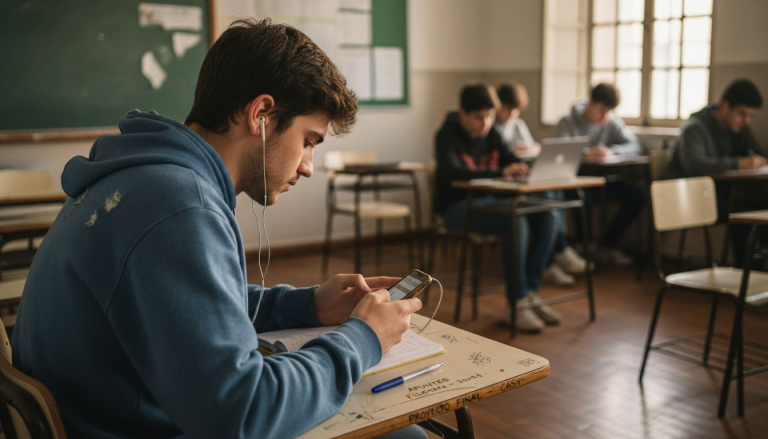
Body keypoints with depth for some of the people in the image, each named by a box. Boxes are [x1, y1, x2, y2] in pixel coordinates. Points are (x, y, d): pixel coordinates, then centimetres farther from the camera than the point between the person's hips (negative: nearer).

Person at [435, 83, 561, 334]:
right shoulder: (447, 136, -11)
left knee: (548, 217, -16)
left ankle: (531, 293, -9)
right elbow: (452, 173, -28)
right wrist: (500, 172, -39)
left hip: (489, 200, 7)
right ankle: (518, 302, -23)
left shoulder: (491, 134, 9)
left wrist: (525, 168, -17)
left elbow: (512, 161, 10)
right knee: (516, 222, -32)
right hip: (457, 207, -7)